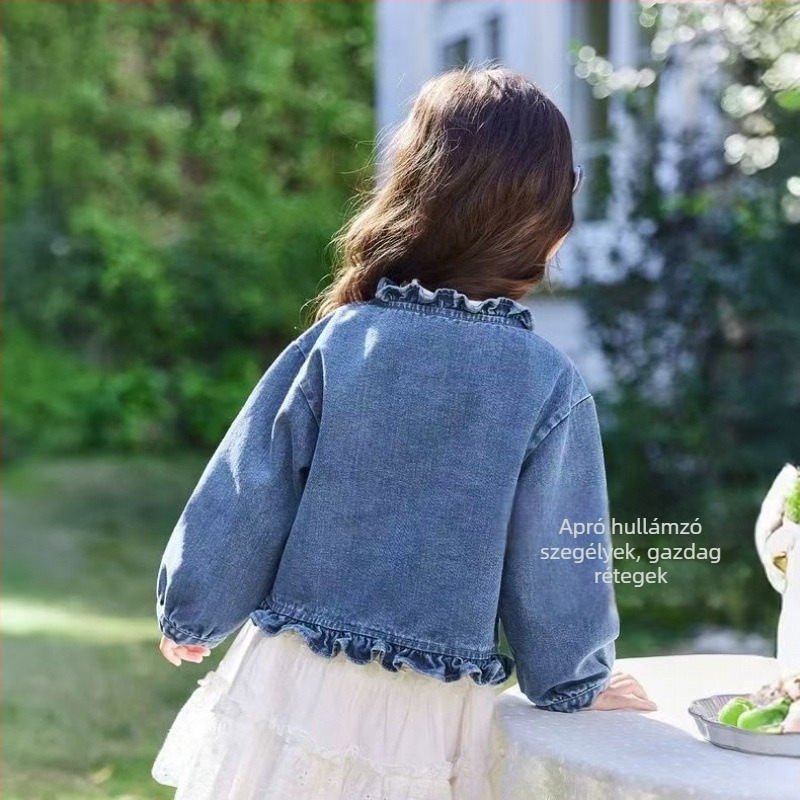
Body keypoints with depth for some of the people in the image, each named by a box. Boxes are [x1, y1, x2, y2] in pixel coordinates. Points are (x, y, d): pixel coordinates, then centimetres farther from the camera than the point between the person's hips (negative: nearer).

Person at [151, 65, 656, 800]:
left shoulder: (339, 341, -10)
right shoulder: (552, 387, -12)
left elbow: (244, 501, -4)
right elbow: (558, 563, -4)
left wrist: (189, 613, 13)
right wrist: (573, 684, 14)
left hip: (296, 690, 1)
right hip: (429, 724, 0)